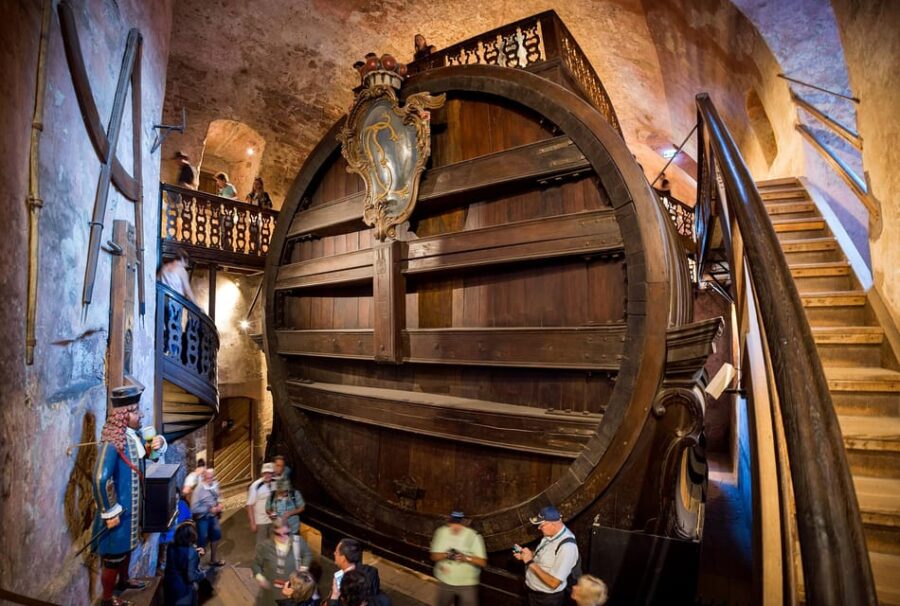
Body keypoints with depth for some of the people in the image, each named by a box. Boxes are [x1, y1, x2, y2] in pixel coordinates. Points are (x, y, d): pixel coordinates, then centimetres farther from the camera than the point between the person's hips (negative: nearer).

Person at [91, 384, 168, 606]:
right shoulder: (112, 442, -28)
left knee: (126, 546, 27)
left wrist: (157, 445, -8)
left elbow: (146, 454, 16)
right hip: (118, 509, -8)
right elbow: (100, 479, -32)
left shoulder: (132, 435, -1)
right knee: (113, 554, 11)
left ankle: (123, 581, 47)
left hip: (131, 506, 8)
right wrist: (110, 512, -24)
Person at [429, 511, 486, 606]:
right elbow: (434, 556, -5)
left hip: (467, 583, -3)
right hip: (445, 581, 3)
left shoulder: (473, 536, -19)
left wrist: (466, 558, -33)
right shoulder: (441, 532, -11)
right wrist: (445, 555, -26)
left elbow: (482, 562, -17)